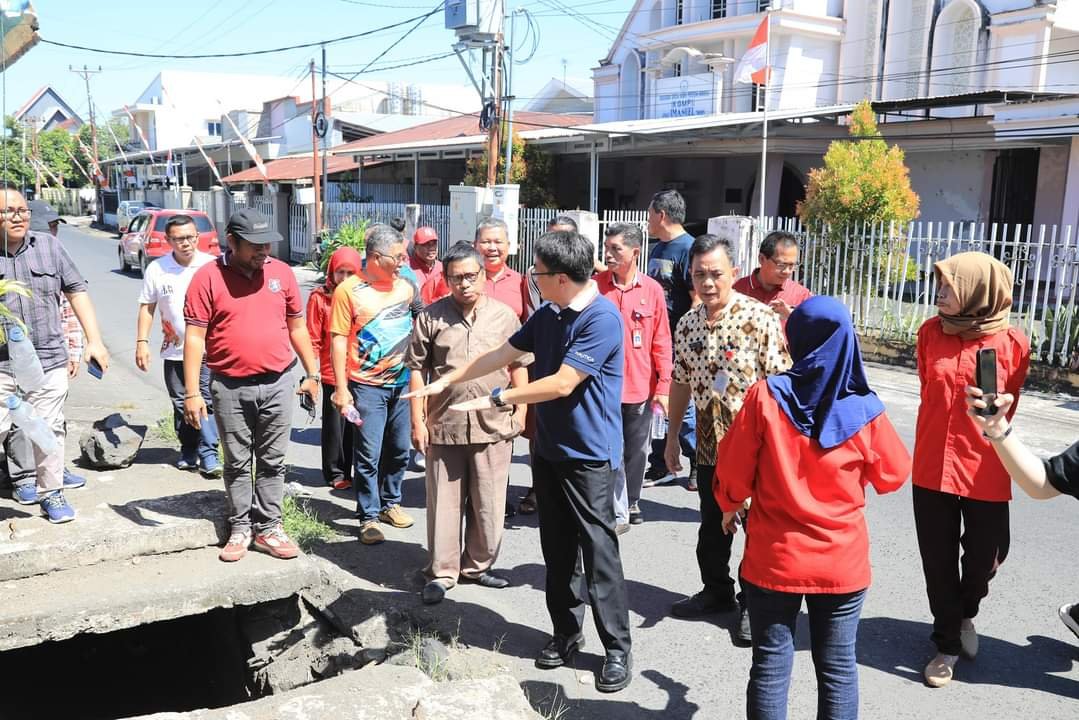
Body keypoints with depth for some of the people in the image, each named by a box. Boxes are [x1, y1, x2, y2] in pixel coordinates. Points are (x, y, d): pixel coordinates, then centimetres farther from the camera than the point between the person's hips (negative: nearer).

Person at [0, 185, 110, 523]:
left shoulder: (48, 245, 4)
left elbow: (76, 291, 7)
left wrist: (94, 340, 2)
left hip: (49, 360, 1)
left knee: (49, 431, 9)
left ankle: (51, 492, 24)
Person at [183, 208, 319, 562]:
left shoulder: (282, 272, 2)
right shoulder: (208, 277, -7)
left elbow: (297, 327, 11)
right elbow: (194, 337, -8)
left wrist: (312, 374, 10)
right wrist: (192, 392, -12)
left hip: (277, 384, 2)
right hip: (230, 387, -2)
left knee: (272, 461, 9)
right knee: (237, 463, 10)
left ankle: (268, 527, 20)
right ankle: (240, 528, 23)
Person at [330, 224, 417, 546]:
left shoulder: (406, 286, 6)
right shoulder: (348, 290, -8)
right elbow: (339, 341, -8)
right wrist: (341, 388, -11)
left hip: (404, 382, 5)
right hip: (367, 385, -5)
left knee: (399, 449, 14)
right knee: (368, 455, 0)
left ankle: (390, 502, 31)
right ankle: (369, 517, 12)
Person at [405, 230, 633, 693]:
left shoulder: (602, 319, -19)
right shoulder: (547, 314, 7)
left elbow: (562, 383, -23)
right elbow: (502, 355, 16)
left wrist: (496, 399, -16)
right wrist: (446, 381, 17)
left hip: (589, 455, -7)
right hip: (548, 449, 8)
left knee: (599, 552, -1)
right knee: (557, 551, 14)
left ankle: (617, 649, 11)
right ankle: (566, 633, 28)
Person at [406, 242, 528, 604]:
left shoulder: (504, 315, 4)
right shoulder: (431, 317, 1)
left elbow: (518, 366, 10)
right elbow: (417, 370, 1)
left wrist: (520, 411, 4)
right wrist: (418, 421, -2)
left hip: (494, 426, 1)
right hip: (443, 425, -1)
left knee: (488, 503, 10)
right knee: (444, 502, 6)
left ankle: (477, 565, 28)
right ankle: (442, 572, 20)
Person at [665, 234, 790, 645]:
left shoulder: (759, 318, -15)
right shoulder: (687, 324, 3)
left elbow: (779, 380, -14)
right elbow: (680, 383, 11)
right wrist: (672, 437, 13)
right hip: (709, 442, 5)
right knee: (712, 525, 18)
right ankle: (717, 592, 38)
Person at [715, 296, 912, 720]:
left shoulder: (765, 397, -14)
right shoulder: (864, 410, -10)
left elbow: (734, 467, -6)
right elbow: (892, 477, 4)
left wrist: (730, 506, 14)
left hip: (774, 559, -1)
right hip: (843, 562, 1)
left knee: (771, 666, 11)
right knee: (838, 667, 15)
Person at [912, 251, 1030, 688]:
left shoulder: (1012, 343, -10)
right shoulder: (931, 332, -4)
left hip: (985, 471, -1)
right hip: (932, 466, 2)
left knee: (984, 557, 13)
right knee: (938, 561, 10)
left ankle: (965, 613, 46)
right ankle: (948, 643, 30)